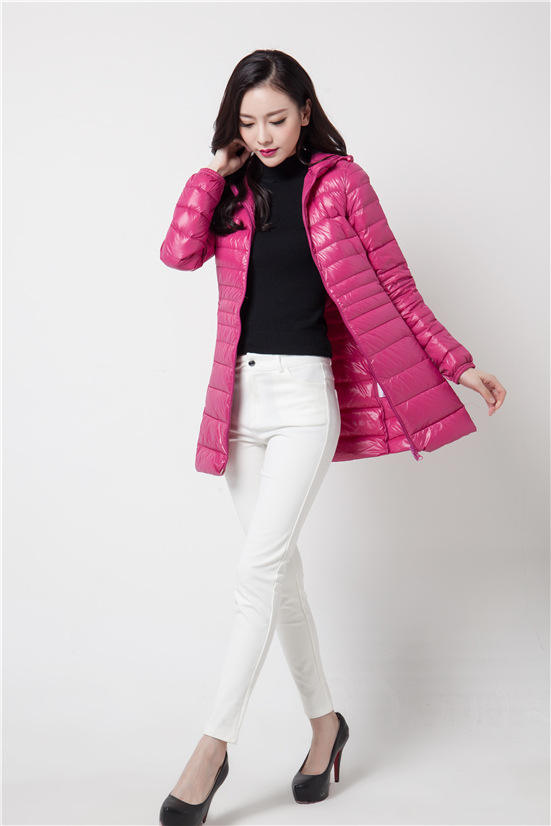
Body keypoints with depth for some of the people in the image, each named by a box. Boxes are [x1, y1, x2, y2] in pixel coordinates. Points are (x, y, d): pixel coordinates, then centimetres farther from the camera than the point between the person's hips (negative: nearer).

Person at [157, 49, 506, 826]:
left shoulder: (340, 182, 1)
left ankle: (213, 745, -3)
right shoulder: (233, 191, 11)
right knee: (282, 569, 10)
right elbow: (178, 252, -6)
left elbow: (392, 286, 4)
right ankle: (324, 720, 26)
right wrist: (217, 170, -3)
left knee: (258, 568, -13)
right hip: (241, 398, 5)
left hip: (305, 396, -5)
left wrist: (458, 362, 4)